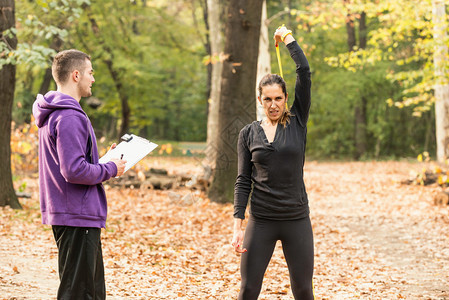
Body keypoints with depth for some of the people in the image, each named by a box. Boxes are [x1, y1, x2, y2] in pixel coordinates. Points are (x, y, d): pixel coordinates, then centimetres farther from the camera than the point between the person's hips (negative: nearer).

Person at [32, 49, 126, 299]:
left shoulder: (53, 114, 15)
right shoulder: (69, 117, -18)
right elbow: (75, 171, -25)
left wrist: (103, 159, 13)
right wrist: (111, 169, -11)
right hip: (78, 216, -11)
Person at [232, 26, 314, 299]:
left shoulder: (297, 123, 2)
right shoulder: (249, 133, 5)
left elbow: (305, 72, -4)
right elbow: (243, 181, 3)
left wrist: (288, 38, 7)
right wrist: (238, 225, -5)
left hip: (297, 220, 0)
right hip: (261, 221, 0)